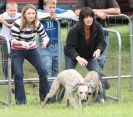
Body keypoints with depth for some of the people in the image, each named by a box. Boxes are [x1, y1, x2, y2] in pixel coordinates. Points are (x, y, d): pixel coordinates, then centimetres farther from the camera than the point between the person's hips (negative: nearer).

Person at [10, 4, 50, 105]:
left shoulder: (37, 24, -11)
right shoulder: (18, 24, -23)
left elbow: (45, 36, -8)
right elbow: (12, 40, -23)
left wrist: (45, 41, -32)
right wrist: (22, 43, -43)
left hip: (32, 49, 3)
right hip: (17, 51, -3)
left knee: (43, 71, -7)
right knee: (18, 74, -14)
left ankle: (45, 96, 7)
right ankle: (20, 100, -3)